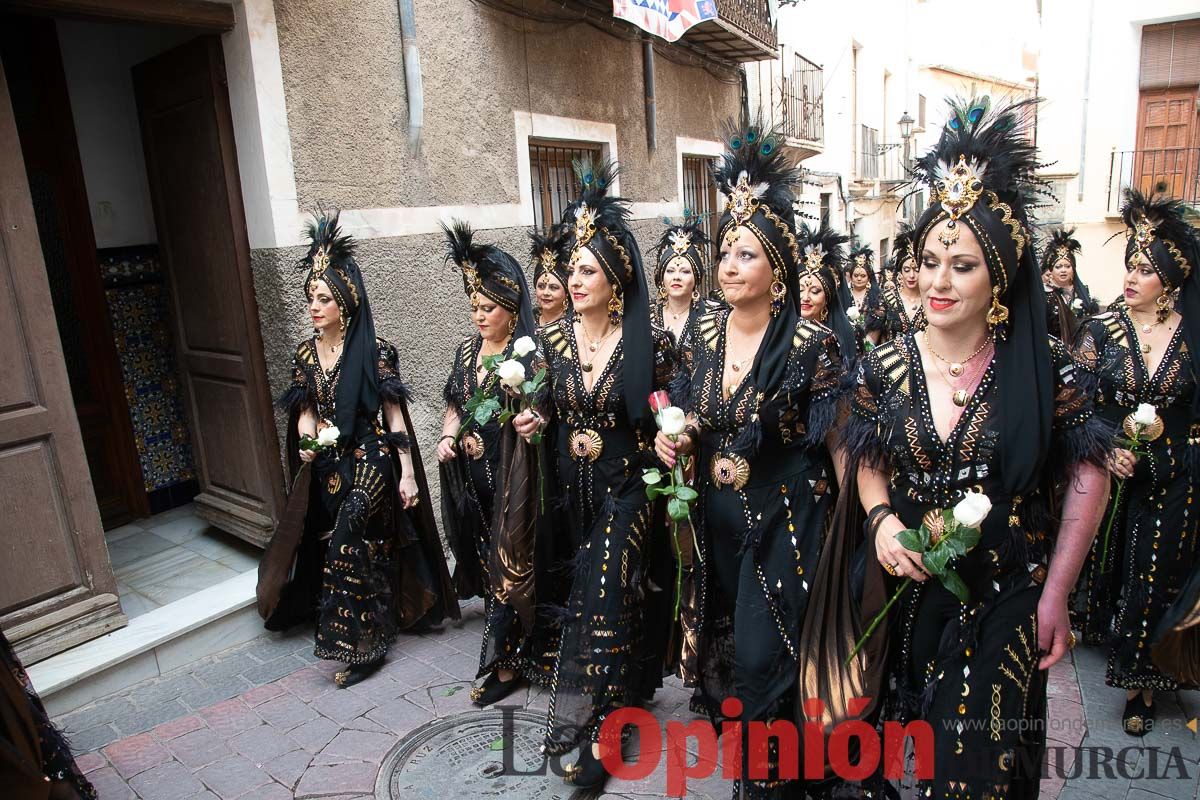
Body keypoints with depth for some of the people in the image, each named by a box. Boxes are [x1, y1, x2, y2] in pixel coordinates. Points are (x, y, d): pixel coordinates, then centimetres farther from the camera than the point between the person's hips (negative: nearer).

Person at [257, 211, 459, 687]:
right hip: (328, 468, 5)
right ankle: (374, 629, 32)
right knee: (366, 552, 15)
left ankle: (363, 644, 7)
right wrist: (307, 444, -11)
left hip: (370, 462, -5)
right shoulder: (305, 352, 5)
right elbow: (305, 410, 11)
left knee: (347, 551, -10)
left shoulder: (374, 350, -12)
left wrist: (408, 474, -12)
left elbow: (394, 414, -11)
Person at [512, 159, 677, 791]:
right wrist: (534, 421, -11)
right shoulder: (553, 339, -1)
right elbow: (545, 409, 10)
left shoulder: (647, 342, -10)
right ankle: (624, 688, 39)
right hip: (573, 484, 4)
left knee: (602, 588, -11)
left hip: (627, 485, -4)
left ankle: (592, 725, 5)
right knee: (601, 592, 16)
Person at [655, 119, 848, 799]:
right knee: (725, 651, 19)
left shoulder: (811, 342, -16)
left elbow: (835, 440, -10)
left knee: (763, 661, 2)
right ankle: (742, 740, 46)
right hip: (718, 515, 6)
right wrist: (679, 441, -7)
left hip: (786, 519, -5)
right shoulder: (707, 332, 1)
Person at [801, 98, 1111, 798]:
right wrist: (881, 519, -14)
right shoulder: (886, 366, -6)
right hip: (907, 590, 2)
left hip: (1005, 601, -2)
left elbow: (1088, 475, -2)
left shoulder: (1043, 367, -11)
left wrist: (1056, 594, -4)